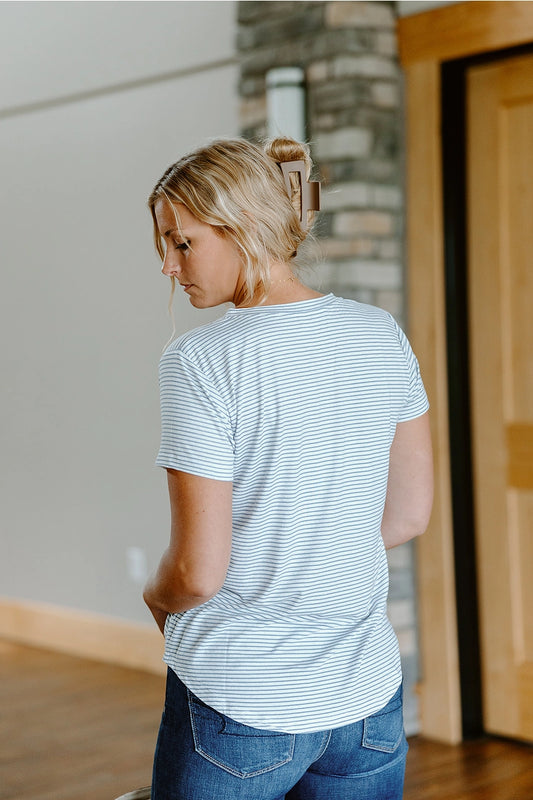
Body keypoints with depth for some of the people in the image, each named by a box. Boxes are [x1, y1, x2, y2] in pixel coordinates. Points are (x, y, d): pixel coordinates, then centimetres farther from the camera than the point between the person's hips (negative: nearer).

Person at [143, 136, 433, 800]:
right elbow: (409, 515, 8)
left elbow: (198, 572, -16)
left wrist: (156, 597, 5)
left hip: (237, 703, -5)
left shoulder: (199, 362, -16)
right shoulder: (383, 336, 1)